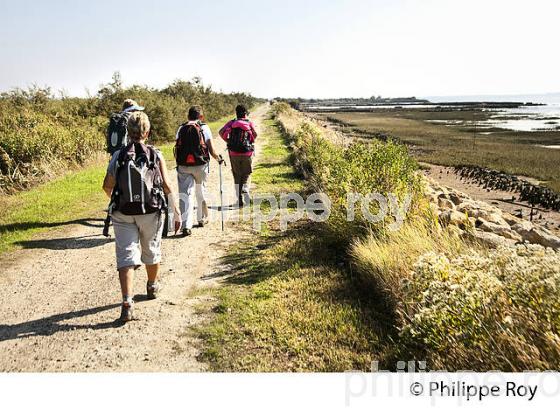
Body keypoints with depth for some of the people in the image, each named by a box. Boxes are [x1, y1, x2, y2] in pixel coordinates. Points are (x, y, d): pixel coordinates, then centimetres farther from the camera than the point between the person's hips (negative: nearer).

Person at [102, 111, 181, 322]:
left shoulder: (118, 156, -3)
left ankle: (127, 303, -12)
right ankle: (152, 287, 42)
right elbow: (167, 186, -8)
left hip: (123, 214, 0)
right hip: (151, 212, 1)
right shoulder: (156, 155, -5)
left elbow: (107, 186, -3)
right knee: (151, 251, 21)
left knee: (126, 256, 0)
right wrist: (176, 212, -3)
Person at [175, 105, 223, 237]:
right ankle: (202, 218, 33)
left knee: (186, 194, -2)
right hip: (200, 165, -1)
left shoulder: (181, 128, 8)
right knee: (201, 192, 18)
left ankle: (186, 225, -13)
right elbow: (211, 149, -1)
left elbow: (177, 148, 5)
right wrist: (218, 158, 17)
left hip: (183, 166, 1)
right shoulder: (204, 128, 0)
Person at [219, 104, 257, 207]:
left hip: (234, 153, 1)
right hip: (247, 153, -1)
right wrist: (251, 142, 4)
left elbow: (221, 132, -7)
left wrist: (227, 140, 8)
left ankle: (240, 199, 12)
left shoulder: (231, 122, 7)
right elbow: (255, 134, -14)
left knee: (237, 176, 12)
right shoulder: (249, 123, 4)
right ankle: (245, 189, -9)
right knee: (246, 174, 15)